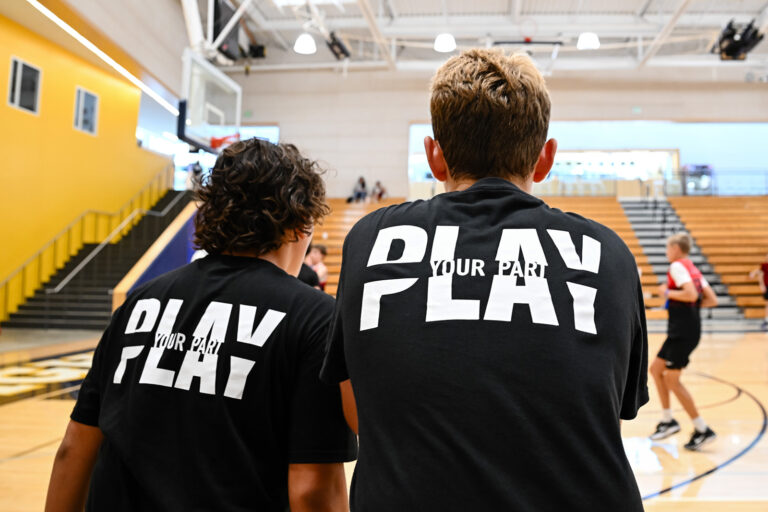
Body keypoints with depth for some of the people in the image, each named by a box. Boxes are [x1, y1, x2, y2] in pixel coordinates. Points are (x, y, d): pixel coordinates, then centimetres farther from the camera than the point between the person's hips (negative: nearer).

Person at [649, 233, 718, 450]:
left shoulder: (677, 266, -11)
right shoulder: (693, 269, 16)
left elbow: (691, 294, -25)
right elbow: (712, 300, 13)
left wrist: (667, 292, -11)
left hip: (683, 331, -10)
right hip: (681, 331, 10)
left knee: (671, 379, -5)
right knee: (656, 369, 16)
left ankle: (703, 430, -1)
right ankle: (668, 421, 21)